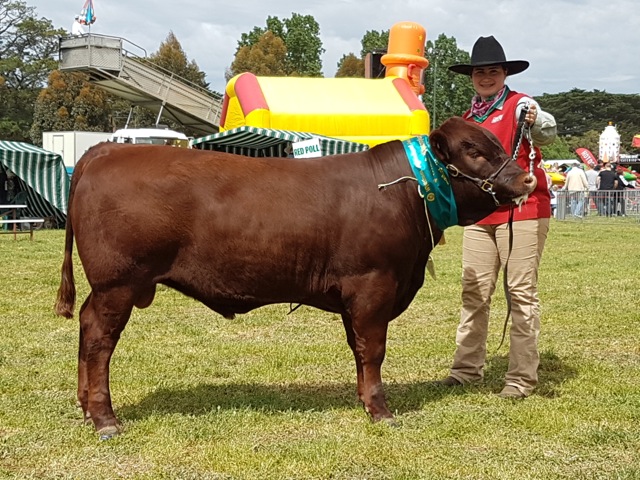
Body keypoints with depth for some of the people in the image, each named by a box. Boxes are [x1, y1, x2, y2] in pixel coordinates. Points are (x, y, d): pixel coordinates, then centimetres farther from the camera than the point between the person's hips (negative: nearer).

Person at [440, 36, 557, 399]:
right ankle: (467, 368, 19)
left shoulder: (520, 105, -6)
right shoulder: (470, 117, 15)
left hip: (522, 210, -7)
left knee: (522, 292, -4)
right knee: (474, 291, 9)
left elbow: (547, 131, -27)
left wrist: (537, 121, -48)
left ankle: (522, 378, 1)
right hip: (480, 214, 7)